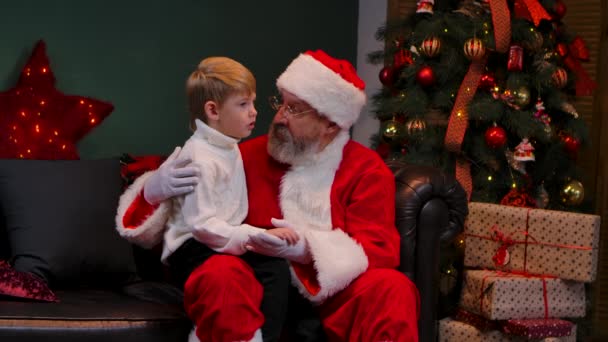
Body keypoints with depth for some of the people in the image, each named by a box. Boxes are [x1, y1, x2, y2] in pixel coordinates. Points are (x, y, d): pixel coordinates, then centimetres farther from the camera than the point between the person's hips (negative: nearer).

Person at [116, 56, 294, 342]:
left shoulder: (227, 148, 15)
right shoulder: (200, 160, -14)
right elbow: (202, 226, -22)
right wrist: (257, 236, -26)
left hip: (223, 242, 8)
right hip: (193, 250, -8)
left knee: (276, 268, -20)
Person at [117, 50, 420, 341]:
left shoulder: (367, 170, 2)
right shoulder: (251, 155, 7)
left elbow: (380, 250, -8)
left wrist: (307, 251, -25)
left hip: (334, 294, -1)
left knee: (391, 289, -31)